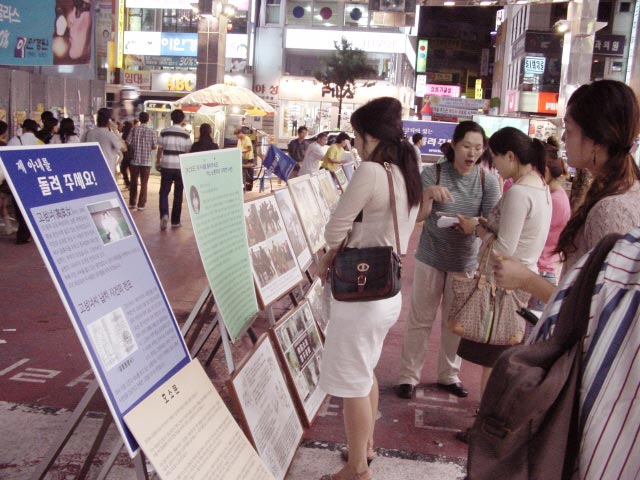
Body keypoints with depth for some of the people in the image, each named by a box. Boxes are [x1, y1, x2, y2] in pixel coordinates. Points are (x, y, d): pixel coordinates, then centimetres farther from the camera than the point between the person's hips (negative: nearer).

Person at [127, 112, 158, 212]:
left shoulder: (134, 130, -4)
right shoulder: (152, 132, -7)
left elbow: (129, 144, -5)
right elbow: (154, 147, -6)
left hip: (135, 160, 1)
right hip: (146, 160, -1)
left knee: (133, 182, 13)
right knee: (144, 183, 7)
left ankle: (132, 203, 18)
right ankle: (141, 204, 6)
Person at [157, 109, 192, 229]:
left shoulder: (164, 133, -1)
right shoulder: (185, 135, -3)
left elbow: (160, 149, 3)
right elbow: (188, 152, 0)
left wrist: (158, 162, 17)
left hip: (166, 166, 0)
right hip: (181, 167, 0)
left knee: (164, 192, 8)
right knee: (178, 194, 8)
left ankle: (164, 214, -15)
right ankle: (175, 221, 13)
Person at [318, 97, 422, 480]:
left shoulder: (371, 172, -21)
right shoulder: (408, 174, 6)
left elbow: (335, 230, -17)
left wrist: (334, 254, 5)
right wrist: (335, 257, 5)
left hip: (361, 295, -9)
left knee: (353, 385, 7)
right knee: (366, 373, 26)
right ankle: (366, 445, 44)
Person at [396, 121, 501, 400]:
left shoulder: (487, 181, -4)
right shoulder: (433, 174, -8)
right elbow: (417, 217, -12)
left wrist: (474, 224, -32)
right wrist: (429, 194, -31)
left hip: (466, 261, 2)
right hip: (431, 257, -2)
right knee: (420, 320, 4)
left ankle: (449, 375, 30)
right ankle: (408, 375, 15)